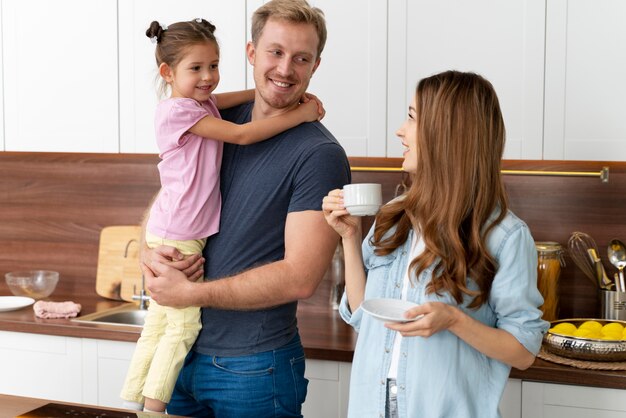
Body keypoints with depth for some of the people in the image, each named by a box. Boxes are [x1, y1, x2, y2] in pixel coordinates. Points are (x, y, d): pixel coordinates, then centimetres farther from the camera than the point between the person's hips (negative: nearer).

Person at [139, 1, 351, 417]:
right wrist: (151, 253, -8)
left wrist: (189, 294, -15)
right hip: (182, 351, 6)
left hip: (254, 366, -5)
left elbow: (300, 277, -20)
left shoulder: (320, 154, -14)